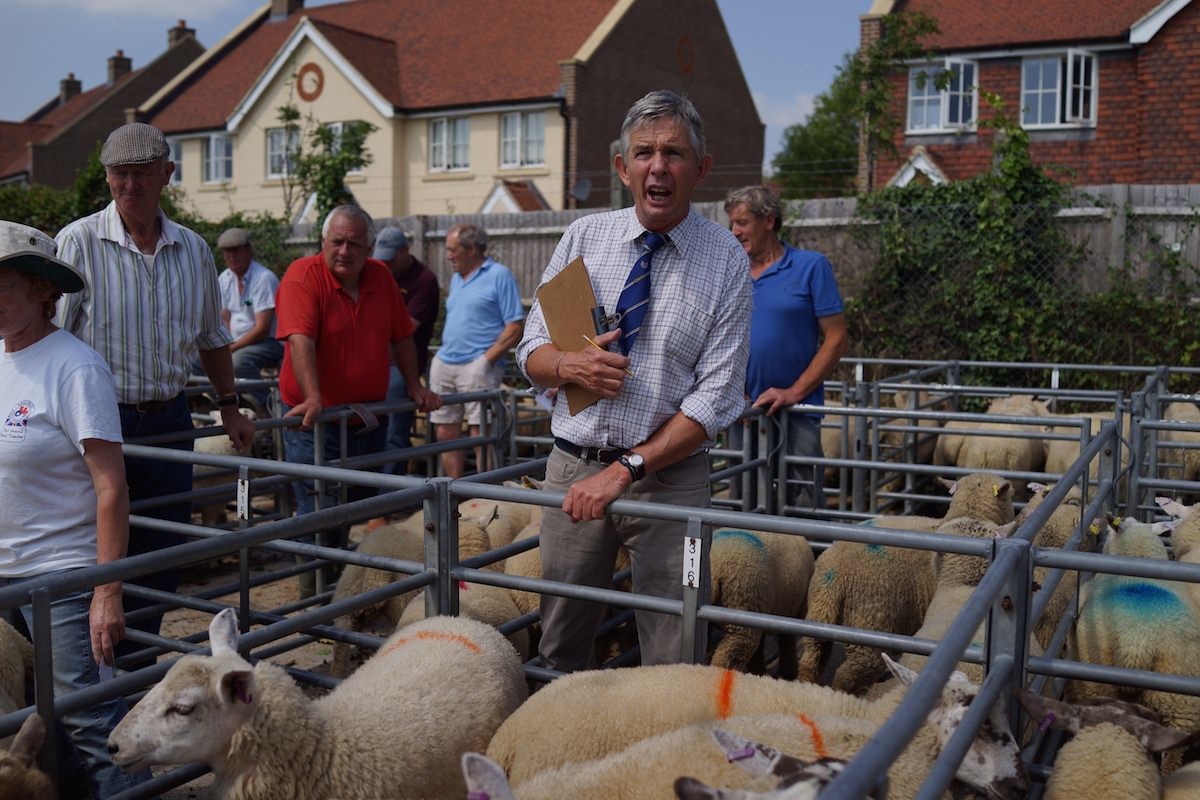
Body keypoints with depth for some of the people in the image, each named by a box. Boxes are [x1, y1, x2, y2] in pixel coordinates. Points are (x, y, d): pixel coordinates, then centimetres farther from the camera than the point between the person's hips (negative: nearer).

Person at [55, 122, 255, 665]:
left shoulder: (193, 250, 7)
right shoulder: (78, 242, -7)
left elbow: (212, 338, 17)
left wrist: (229, 408, 15)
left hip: (167, 420, 4)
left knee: (162, 551, 9)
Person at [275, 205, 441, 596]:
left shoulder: (381, 277, 5)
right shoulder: (304, 275, -12)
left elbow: (401, 336, 14)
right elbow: (301, 340, -25)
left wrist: (415, 386, 14)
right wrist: (312, 398, -35)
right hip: (316, 418, -6)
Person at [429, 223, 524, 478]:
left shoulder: (499, 275, -4)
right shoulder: (456, 279, 19)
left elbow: (515, 328, -9)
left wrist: (486, 359, -14)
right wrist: (445, 355, 11)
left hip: (476, 365, -7)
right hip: (443, 364, 8)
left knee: (481, 435, -9)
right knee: (446, 433, 8)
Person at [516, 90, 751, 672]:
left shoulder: (726, 261, -4)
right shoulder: (583, 237, 3)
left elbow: (715, 399, -9)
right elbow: (531, 351, 9)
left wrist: (626, 469, -16)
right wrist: (569, 365, -14)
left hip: (671, 477, -2)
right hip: (573, 467, 2)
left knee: (671, 660, 7)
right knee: (559, 650, 15)